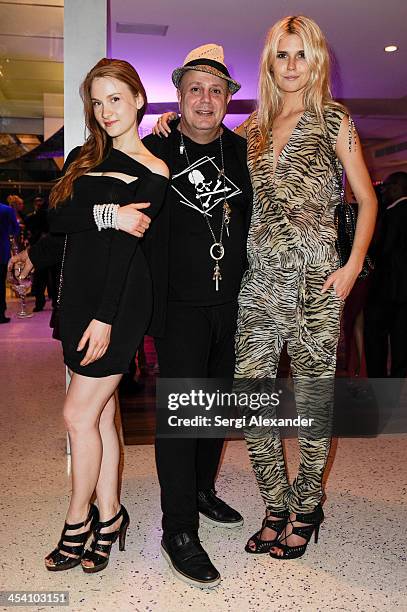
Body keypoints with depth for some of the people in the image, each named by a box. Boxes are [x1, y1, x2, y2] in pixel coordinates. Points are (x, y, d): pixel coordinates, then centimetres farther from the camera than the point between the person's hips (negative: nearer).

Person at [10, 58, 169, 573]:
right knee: (100, 412, 10)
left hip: (119, 301, -6)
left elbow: (127, 247, -14)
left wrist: (105, 316, -17)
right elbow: (61, 225, 13)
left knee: (79, 414, -2)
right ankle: (109, 516, 23)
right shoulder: (82, 159, 15)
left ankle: (78, 523, 17)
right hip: (79, 296, 6)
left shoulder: (152, 171, -5)